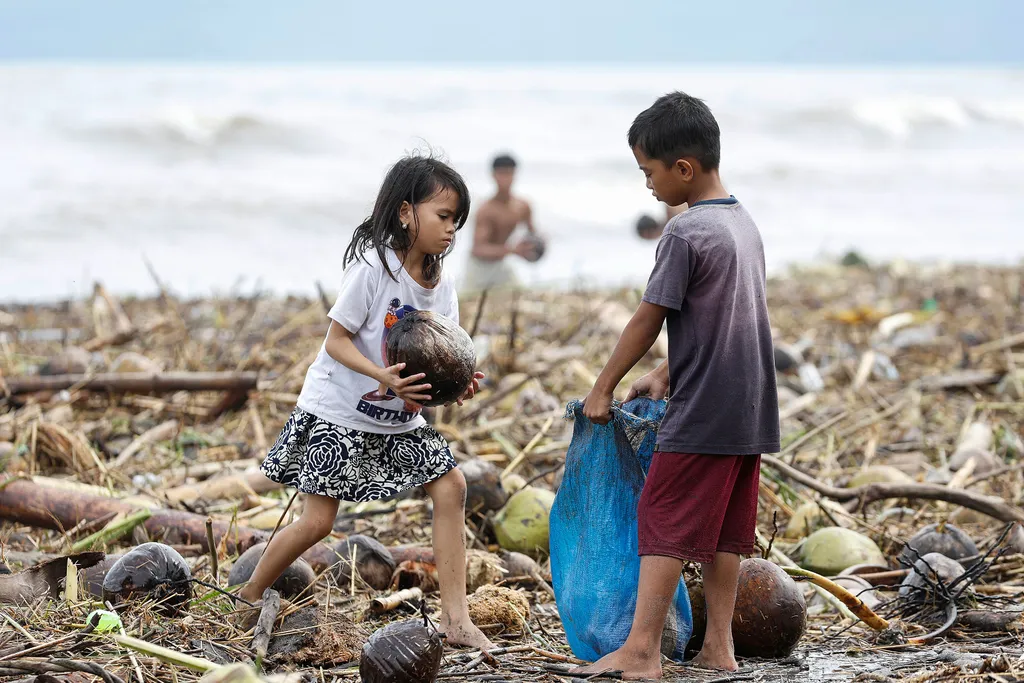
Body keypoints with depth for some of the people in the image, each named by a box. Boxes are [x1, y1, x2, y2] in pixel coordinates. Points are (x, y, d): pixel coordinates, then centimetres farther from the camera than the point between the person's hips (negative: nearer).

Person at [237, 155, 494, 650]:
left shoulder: (441, 285, 3)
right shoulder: (373, 267, -18)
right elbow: (336, 340, -17)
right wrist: (385, 378, -32)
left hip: (399, 418, 7)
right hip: (338, 412, -7)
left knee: (451, 486, -5)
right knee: (318, 521, -6)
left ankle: (454, 617, -2)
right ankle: (249, 598, 18)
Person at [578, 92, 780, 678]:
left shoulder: (686, 233, -15)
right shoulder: (744, 223, 12)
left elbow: (648, 321, -11)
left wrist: (603, 389, -2)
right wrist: (666, 377, 17)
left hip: (703, 413, -8)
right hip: (752, 410, 8)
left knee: (665, 522, -4)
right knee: (724, 529, 12)